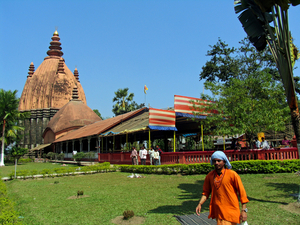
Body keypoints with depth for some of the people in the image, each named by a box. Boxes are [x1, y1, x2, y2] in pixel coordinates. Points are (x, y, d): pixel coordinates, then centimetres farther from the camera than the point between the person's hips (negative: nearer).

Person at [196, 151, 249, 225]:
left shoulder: (232, 174, -10)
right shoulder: (210, 176, 1)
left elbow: (241, 192, -6)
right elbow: (206, 192, 10)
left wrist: (244, 210, -8)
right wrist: (200, 204, -4)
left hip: (230, 211, -4)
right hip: (218, 211, 4)